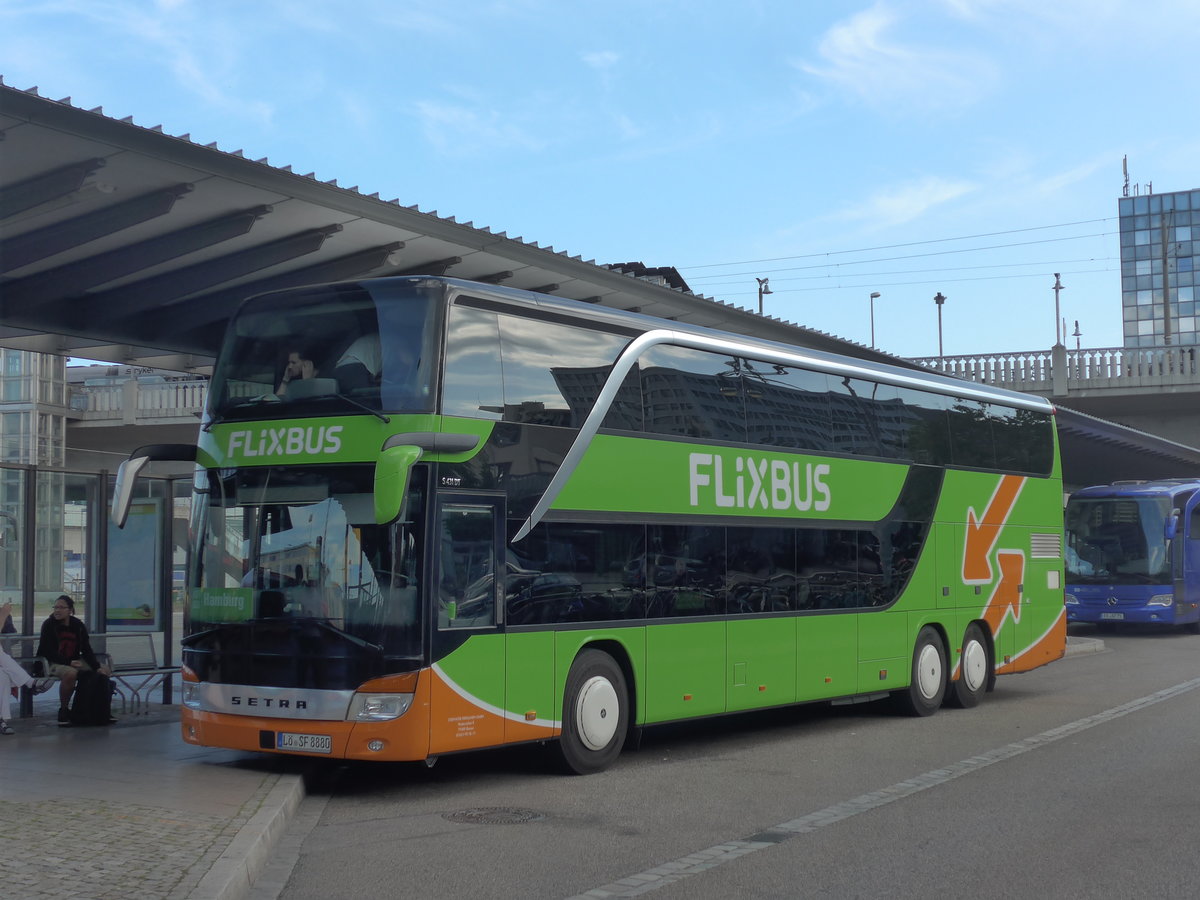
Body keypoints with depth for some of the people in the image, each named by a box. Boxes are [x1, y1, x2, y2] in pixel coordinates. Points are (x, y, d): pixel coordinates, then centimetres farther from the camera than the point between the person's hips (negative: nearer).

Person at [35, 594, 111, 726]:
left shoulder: (78, 626, 3)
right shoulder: (48, 625, -9)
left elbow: (86, 651, 2)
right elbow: (49, 653, -14)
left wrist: (97, 667, -13)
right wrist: (69, 663, -25)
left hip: (74, 662, 5)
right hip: (54, 663, -5)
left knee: (104, 670, -8)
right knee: (70, 673, -38)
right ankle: (63, 709, -20)